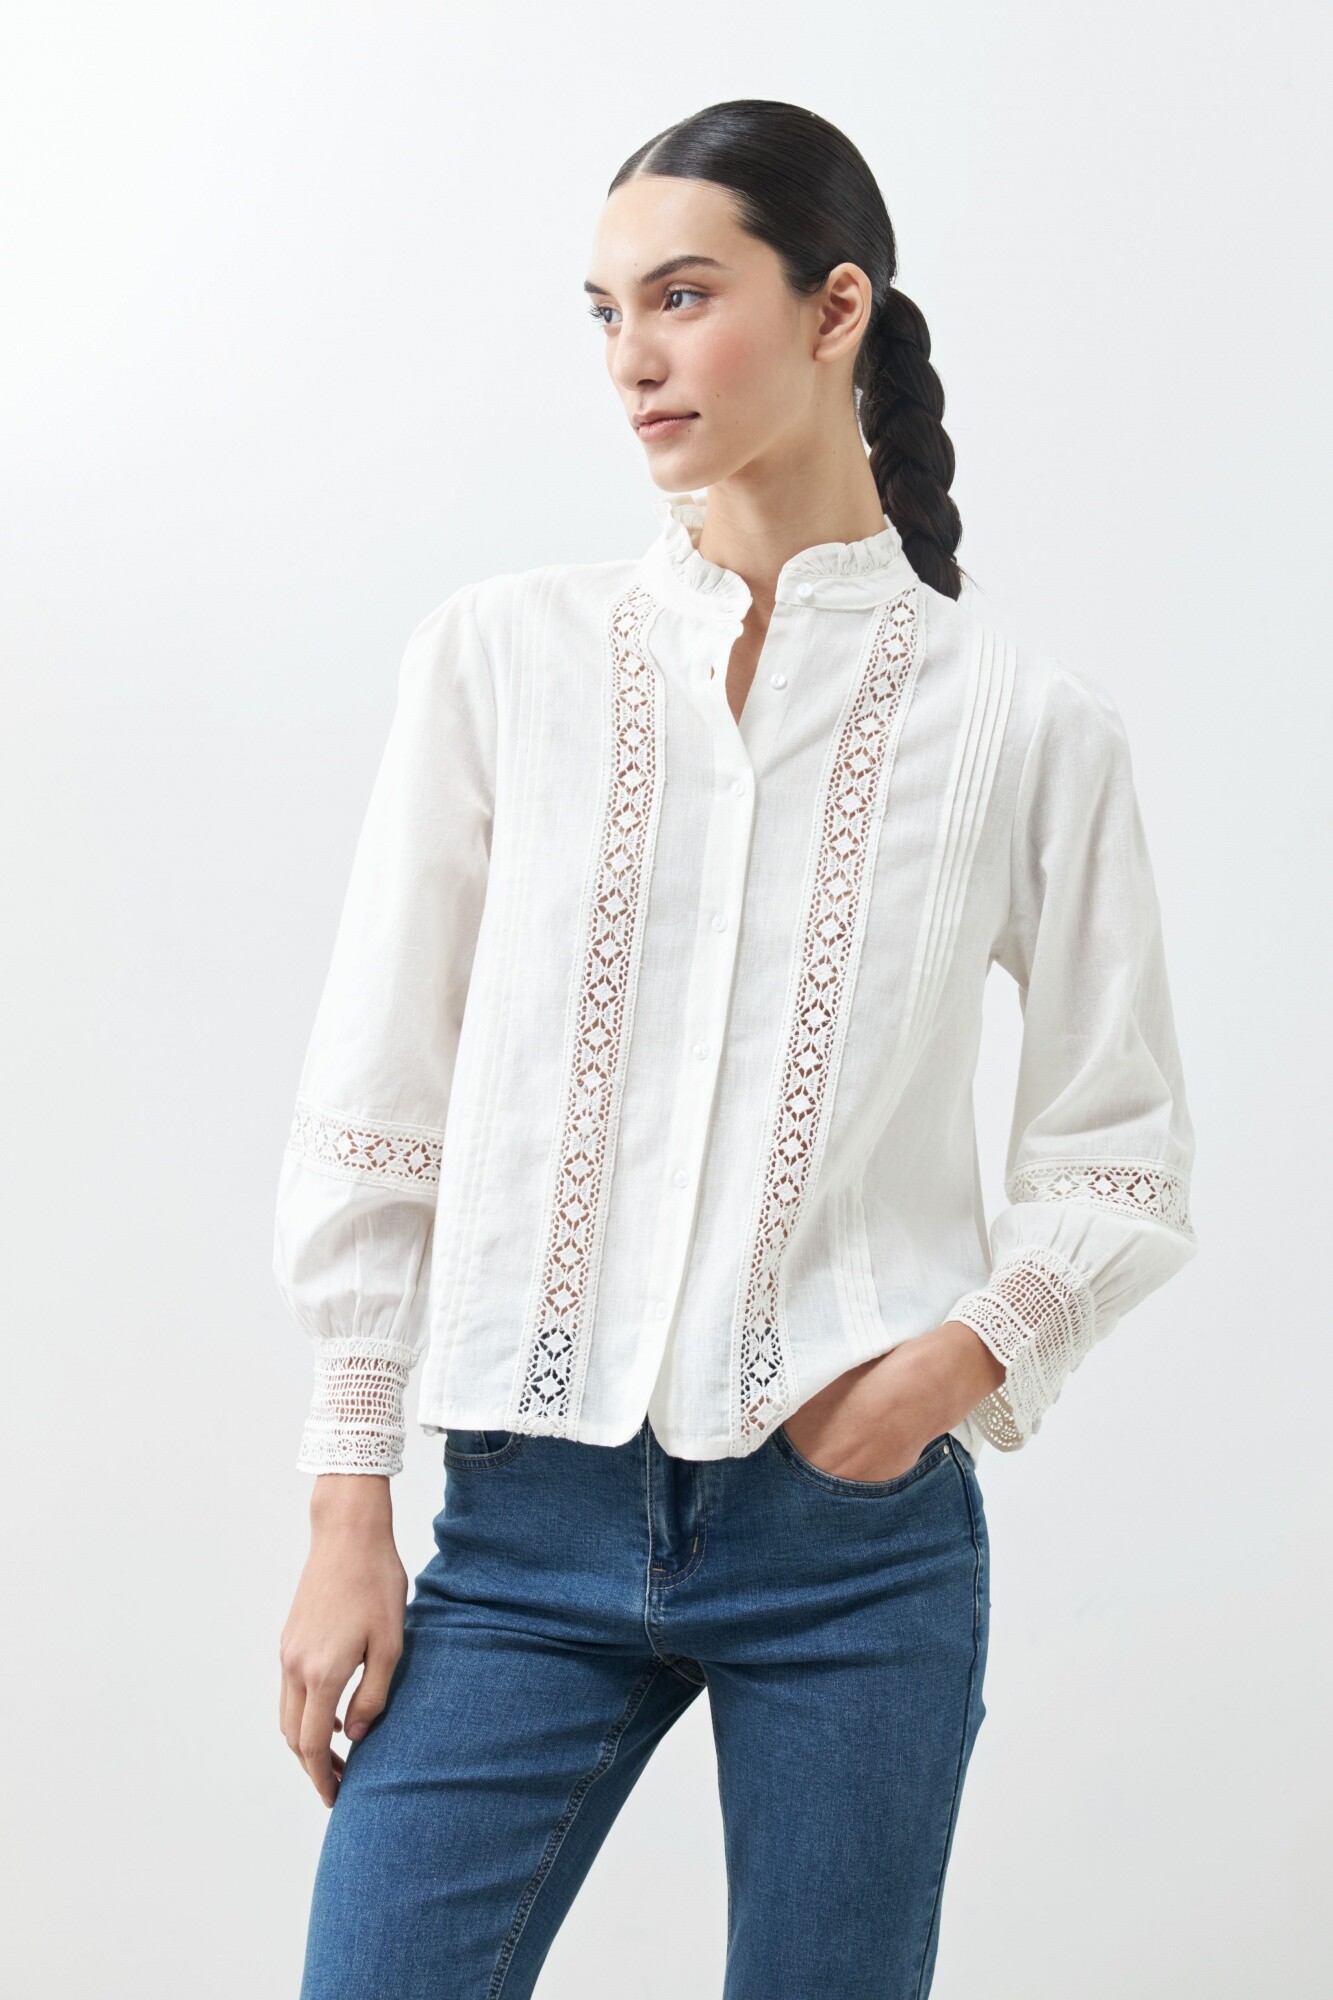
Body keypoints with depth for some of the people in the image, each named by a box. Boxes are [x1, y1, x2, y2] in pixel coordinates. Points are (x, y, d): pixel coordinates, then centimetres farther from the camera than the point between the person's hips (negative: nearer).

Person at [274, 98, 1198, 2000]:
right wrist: (349, 1510, 1)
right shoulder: (502, 659, 3)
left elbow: (1126, 1169, 6)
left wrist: (970, 1350, -12)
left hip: (861, 1526, 0)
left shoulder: (1027, 722, 0)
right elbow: (376, 1108, 4)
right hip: (533, 1515, 1)